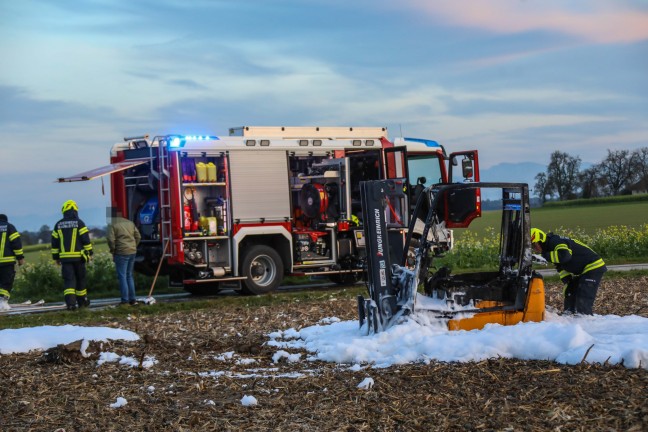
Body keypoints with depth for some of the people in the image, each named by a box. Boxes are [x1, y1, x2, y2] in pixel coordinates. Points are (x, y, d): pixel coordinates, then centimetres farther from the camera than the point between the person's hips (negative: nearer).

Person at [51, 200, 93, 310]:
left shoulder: (58, 225, 7)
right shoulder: (79, 223, -3)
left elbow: (54, 242, 10)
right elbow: (86, 240, -6)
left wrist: (56, 257, 16)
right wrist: (89, 253, 2)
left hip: (65, 257, 1)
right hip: (78, 256, -1)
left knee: (68, 280, -4)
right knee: (80, 279, 13)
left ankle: (70, 302, -22)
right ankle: (82, 301, 25)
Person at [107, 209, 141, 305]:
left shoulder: (112, 225, -8)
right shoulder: (130, 223, 12)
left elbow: (111, 239, -16)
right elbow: (138, 236, 12)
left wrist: (113, 250, -2)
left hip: (121, 253, -6)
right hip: (132, 252, 6)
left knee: (122, 276, -2)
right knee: (129, 275, 15)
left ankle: (125, 300, -4)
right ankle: (132, 299, 16)